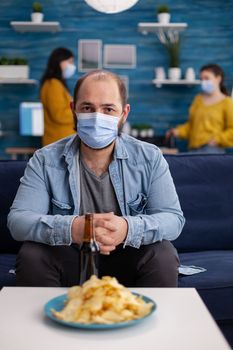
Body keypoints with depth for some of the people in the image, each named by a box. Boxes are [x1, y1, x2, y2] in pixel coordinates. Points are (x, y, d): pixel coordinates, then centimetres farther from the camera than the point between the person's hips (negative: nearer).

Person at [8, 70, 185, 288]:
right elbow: (17, 220, -14)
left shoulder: (150, 158, -5)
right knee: (31, 256, -27)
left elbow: (173, 219, -12)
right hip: (68, 261, 0)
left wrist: (128, 229, -35)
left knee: (163, 255, -28)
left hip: (128, 261, 0)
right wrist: (71, 229, -35)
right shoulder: (45, 161, -6)